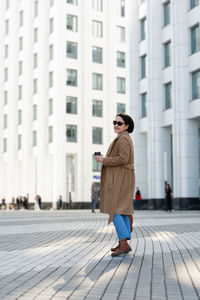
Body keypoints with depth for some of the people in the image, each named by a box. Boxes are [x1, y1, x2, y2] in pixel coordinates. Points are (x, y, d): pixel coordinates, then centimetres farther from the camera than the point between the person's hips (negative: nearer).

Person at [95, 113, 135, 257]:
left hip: (119, 179, -11)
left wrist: (104, 160, -14)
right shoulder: (126, 138, 20)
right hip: (120, 179, 11)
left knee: (113, 210, -14)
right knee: (122, 210, 11)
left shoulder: (123, 139, -12)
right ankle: (124, 243, 14)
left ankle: (124, 244, -18)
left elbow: (123, 158, -23)